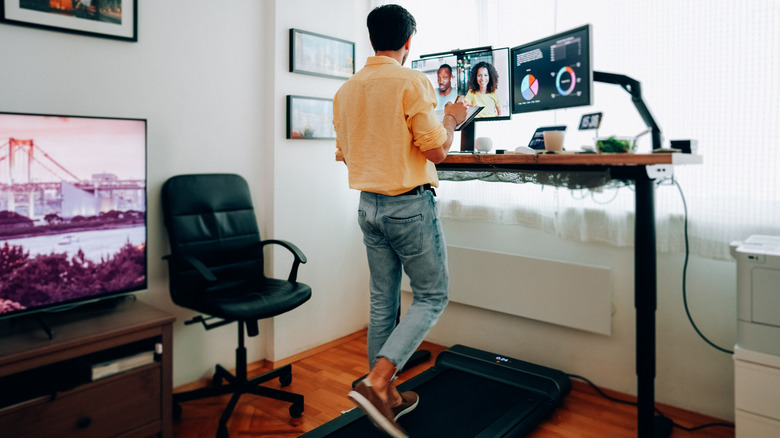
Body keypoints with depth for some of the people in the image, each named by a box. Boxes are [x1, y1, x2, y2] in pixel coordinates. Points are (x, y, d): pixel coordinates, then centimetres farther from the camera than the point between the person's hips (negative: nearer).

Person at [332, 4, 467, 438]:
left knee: (383, 301, 13)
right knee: (432, 297, 7)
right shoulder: (412, 82, -12)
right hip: (410, 205, -7)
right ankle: (376, 382, -4)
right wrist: (452, 120, 4)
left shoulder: (346, 90, 8)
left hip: (369, 205, 7)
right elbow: (436, 151, -15)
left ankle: (388, 396, 25)